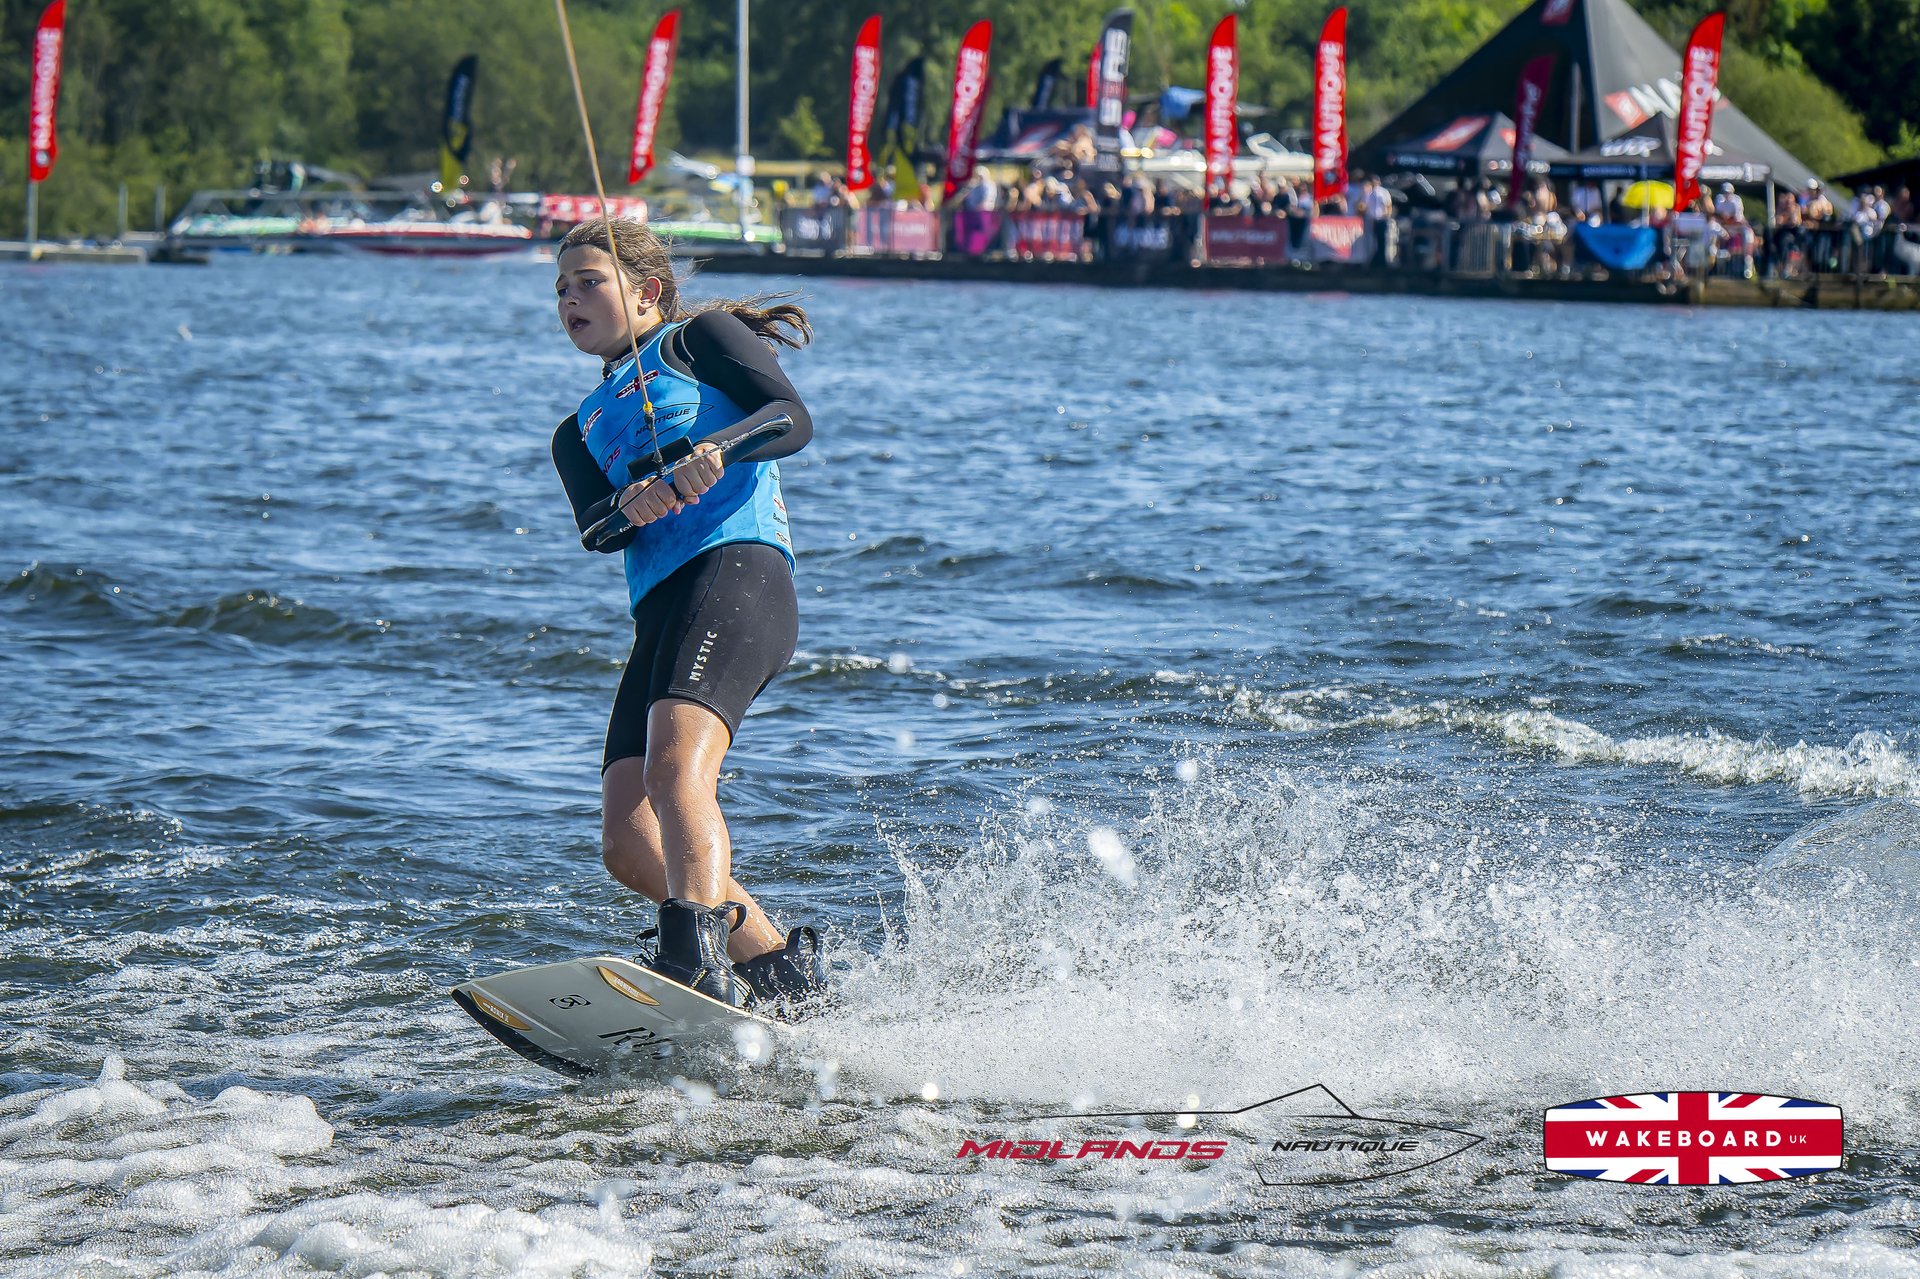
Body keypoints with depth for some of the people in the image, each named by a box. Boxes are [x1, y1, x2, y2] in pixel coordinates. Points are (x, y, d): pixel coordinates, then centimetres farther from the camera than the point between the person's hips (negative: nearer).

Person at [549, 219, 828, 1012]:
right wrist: (628, 506, -15)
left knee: (675, 767, -31)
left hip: (736, 567, -7)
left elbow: (793, 419, 1)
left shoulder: (700, 338, 17)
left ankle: (697, 961, -47)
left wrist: (712, 448, -19)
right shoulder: (580, 432, 31)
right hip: (659, 611, 7)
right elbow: (595, 529, 9)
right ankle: (779, 968, 3)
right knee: (628, 846, -6)